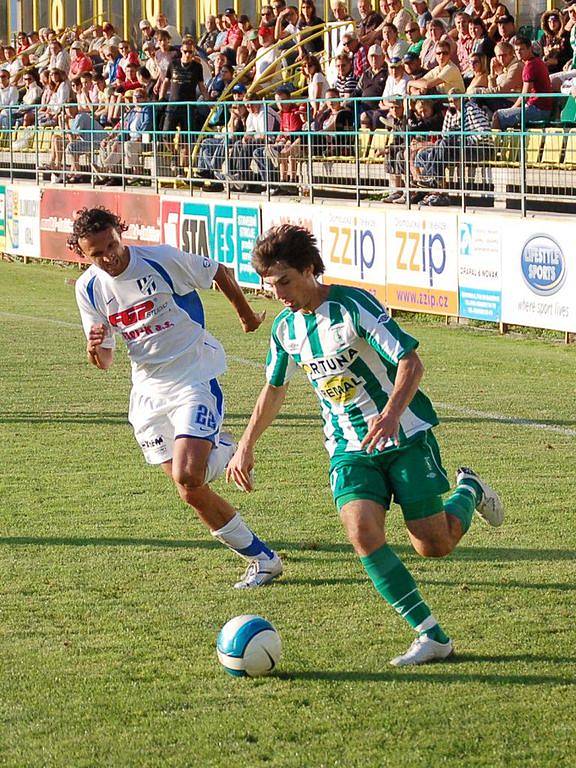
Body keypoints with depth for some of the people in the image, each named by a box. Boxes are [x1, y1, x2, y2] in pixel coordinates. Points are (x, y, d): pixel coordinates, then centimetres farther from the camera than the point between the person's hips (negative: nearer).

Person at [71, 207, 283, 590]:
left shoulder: (161, 258, -15)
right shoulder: (89, 289, 0)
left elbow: (219, 272, 3)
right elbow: (104, 362, 6)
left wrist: (247, 315, 18)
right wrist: (95, 348, -18)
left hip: (194, 378, -5)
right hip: (148, 389, 5)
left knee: (186, 478, -22)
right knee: (190, 488, 2)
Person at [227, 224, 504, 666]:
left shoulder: (354, 306, -17)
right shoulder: (286, 327, 3)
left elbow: (411, 362, -22)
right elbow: (274, 389, 21)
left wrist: (391, 414, -38)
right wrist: (247, 445, 21)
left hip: (406, 436, -5)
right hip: (350, 450, 5)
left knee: (434, 545, -5)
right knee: (362, 533, -22)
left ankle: (469, 492, 31)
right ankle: (433, 637, -18)